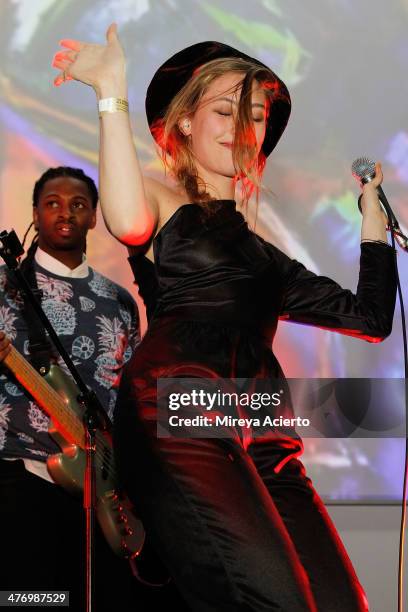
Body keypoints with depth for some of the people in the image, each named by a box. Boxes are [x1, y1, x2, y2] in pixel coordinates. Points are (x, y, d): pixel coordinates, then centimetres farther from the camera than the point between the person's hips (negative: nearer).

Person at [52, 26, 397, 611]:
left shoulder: (261, 248, 32)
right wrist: (112, 93, -8)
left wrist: (372, 204, 32)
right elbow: (128, 221, -11)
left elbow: (372, 317, 27)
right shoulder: (162, 198, 17)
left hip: (265, 446, 6)